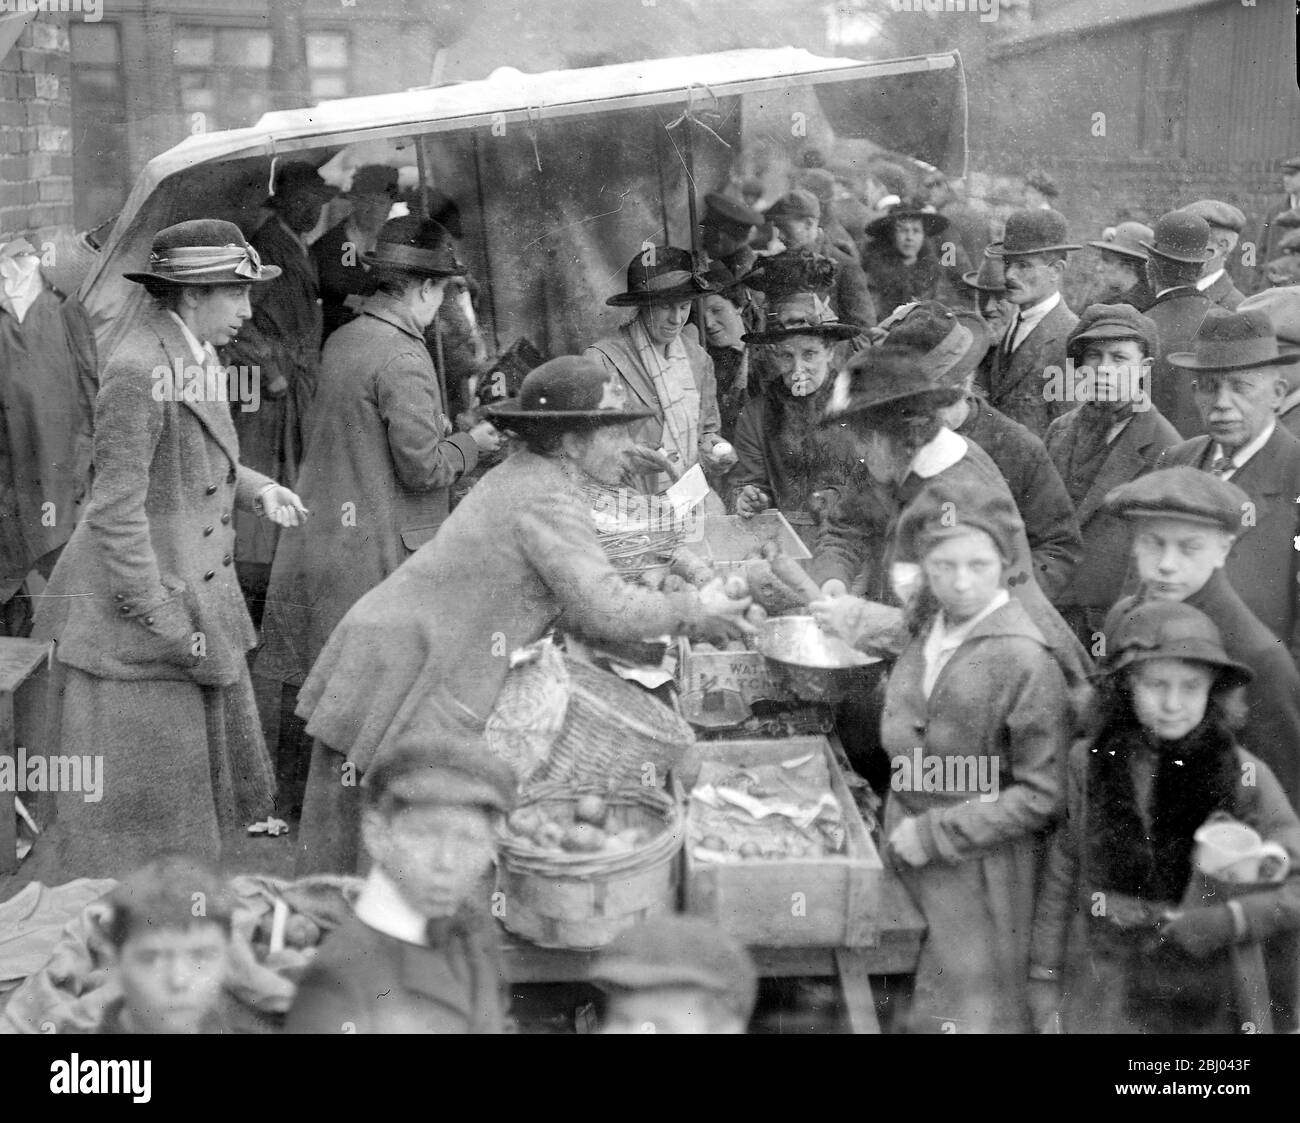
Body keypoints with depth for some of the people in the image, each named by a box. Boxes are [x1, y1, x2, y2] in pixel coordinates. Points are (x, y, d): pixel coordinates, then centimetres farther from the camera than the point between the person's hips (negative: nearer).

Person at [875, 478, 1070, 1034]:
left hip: (978, 873, -7)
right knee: (926, 1013, 18)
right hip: (912, 861, 7)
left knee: (968, 1014, 5)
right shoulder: (928, 628, 4)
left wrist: (938, 833, -17)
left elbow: (1041, 795, -18)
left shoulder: (1024, 660, -19)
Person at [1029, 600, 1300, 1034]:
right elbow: (1059, 882, 4)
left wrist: (1229, 920, -19)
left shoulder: (1244, 775, -7)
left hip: (1205, 1010, -1)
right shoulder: (1088, 763, -3)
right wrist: (1044, 987, 5)